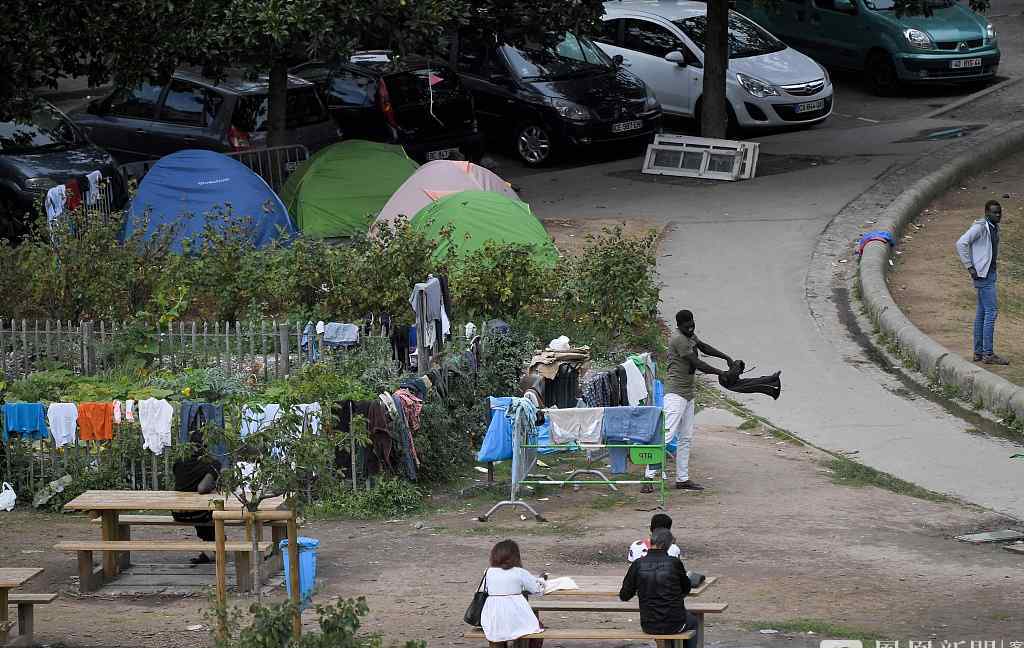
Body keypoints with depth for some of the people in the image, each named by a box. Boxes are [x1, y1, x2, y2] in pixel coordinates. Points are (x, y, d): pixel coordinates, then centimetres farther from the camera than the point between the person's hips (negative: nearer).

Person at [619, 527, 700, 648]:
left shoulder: (638, 565, -9)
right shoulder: (675, 563, -13)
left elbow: (624, 596, -1)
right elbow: (686, 590, 4)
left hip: (648, 627, 2)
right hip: (674, 625, -2)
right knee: (693, 622, 34)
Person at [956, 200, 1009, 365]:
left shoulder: (995, 228, 14)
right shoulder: (980, 227, -14)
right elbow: (961, 243, -22)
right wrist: (969, 267, -21)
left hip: (990, 273, 10)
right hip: (983, 274, -10)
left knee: (981, 313, 11)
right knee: (991, 311, -11)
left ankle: (978, 352, 14)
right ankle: (988, 354, -11)